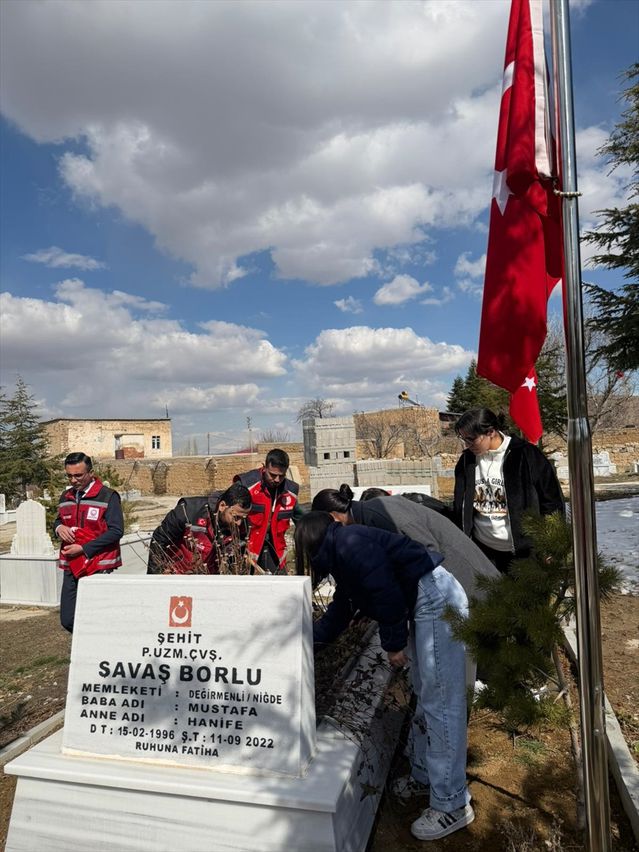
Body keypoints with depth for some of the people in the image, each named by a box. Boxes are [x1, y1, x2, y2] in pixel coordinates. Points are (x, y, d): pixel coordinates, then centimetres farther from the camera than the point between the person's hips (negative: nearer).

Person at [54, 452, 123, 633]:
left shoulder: (108, 496, -8)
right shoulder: (66, 497, 11)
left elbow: (116, 531, -13)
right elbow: (58, 521, 26)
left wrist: (83, 549, -16)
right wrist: (59, 527, 0)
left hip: (99, 569, -6)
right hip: (71, 568, 6)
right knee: (68, 621, 8)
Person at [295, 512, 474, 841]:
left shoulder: (349, 543, -15)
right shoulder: (340, 555, 16)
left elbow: (385, 591, -21)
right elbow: (337, 618, 25)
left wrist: (393, 643, -10)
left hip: (437, 599, -10)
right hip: (425, 606, 10)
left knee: (440, 703, -3)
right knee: (425, 697, 19)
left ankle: (451, 804, 9)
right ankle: (423, 774, 33)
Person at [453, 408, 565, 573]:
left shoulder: (526, 455, -12)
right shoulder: (467, 460, 2)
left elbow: (553, 501, -6)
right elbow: (459, 507, 11)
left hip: (523, 551, -4)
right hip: (482, 549, 4)